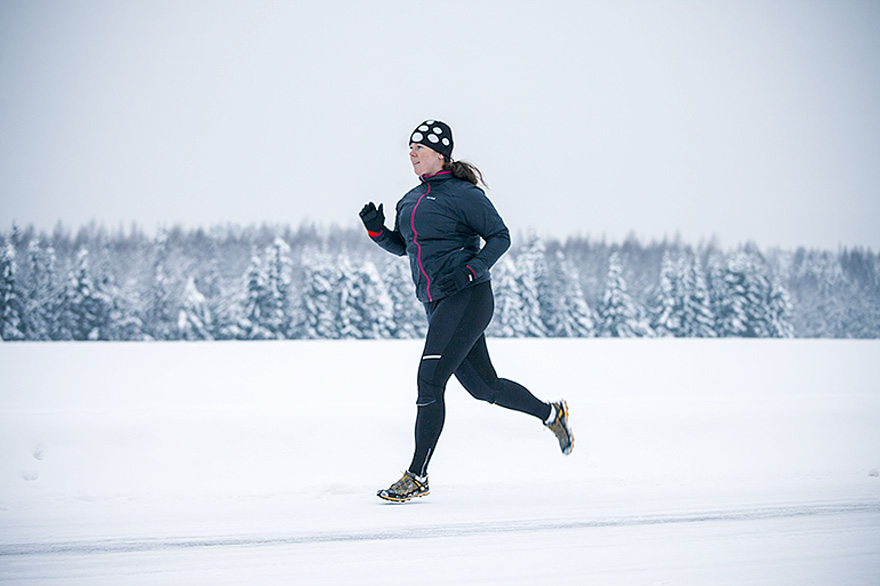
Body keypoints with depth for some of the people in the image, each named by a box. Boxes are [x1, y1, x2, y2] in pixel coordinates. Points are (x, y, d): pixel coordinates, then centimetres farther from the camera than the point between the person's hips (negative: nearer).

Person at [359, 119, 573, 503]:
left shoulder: (462, 194, -8)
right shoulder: (411, 201, 15)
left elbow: (500, 236, -7)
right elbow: (401, 246, 25)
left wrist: (470, 270, -20)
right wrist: (377, 230, 5)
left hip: (468, 299, -8)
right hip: (437, 306, 9)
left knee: (430, 380, -15)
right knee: (483, 387, 14)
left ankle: (417, 475, -11)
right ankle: (550, 414, 36)